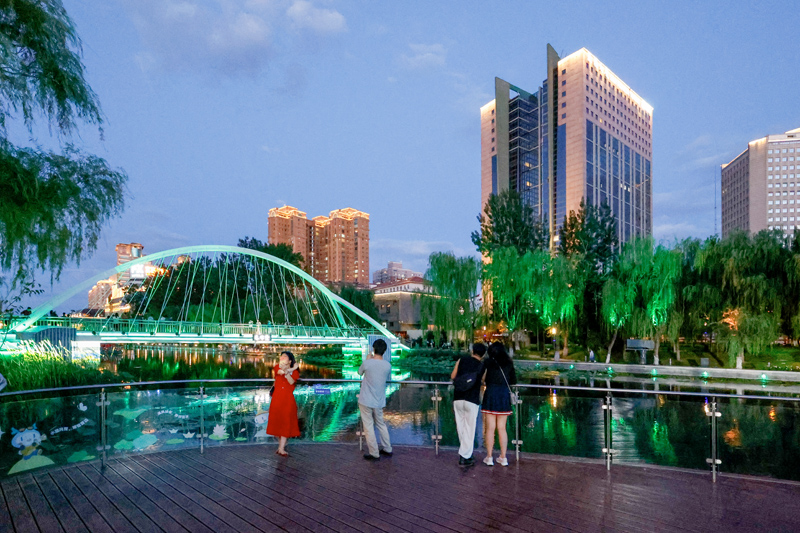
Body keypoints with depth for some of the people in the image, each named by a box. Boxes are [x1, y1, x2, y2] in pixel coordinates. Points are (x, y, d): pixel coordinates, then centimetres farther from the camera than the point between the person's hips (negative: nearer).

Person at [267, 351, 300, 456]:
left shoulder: (294, 372, 3)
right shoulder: (277, 367, 8)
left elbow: (292, 382, -17)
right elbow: (280, 372, -16)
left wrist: (287, 371, -31)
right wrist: (291, 369, -9)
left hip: (288, 400, -2)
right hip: (277, 399, 2)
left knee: (286, 424, -5)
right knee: (277, 423, 5)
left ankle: (281, 448, -3)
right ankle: (281, 445, 20)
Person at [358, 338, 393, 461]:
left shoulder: (367, 363, -18)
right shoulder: (388, 365, -8)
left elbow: (360, 372, 3)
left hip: (366, 401, -4)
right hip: (379, 401, 4)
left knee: (368, 427, 8)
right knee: (381, 424, 22)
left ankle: (374, 454, 15)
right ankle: (387, 449, 31)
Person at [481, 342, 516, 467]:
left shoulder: (489, 362, -3)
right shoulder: (509, 363, 6)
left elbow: (483, 379, -3)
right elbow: (514, 380, 12)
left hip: (491, 395, -3)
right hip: (505, 395, 3)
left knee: (490, 428, 3)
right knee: (502, 428, 10)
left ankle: (489, 457, 6)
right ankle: (503, 458, 13)